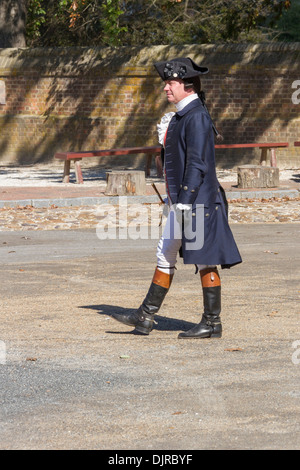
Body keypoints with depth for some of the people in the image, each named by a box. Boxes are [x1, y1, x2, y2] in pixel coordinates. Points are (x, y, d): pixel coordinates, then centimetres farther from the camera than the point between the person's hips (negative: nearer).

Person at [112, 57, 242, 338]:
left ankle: (212, 324, 5)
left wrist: (186, 200, -23)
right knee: (165, 257, 12)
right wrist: (165, 137, 11)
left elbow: (198, 162, -21)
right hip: (182, 201, 11)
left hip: (196, 200, -11)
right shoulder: (181, 116, 15)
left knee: (204, 260, -3)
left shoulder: (197, 117, -16)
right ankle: (145, 318, 17)